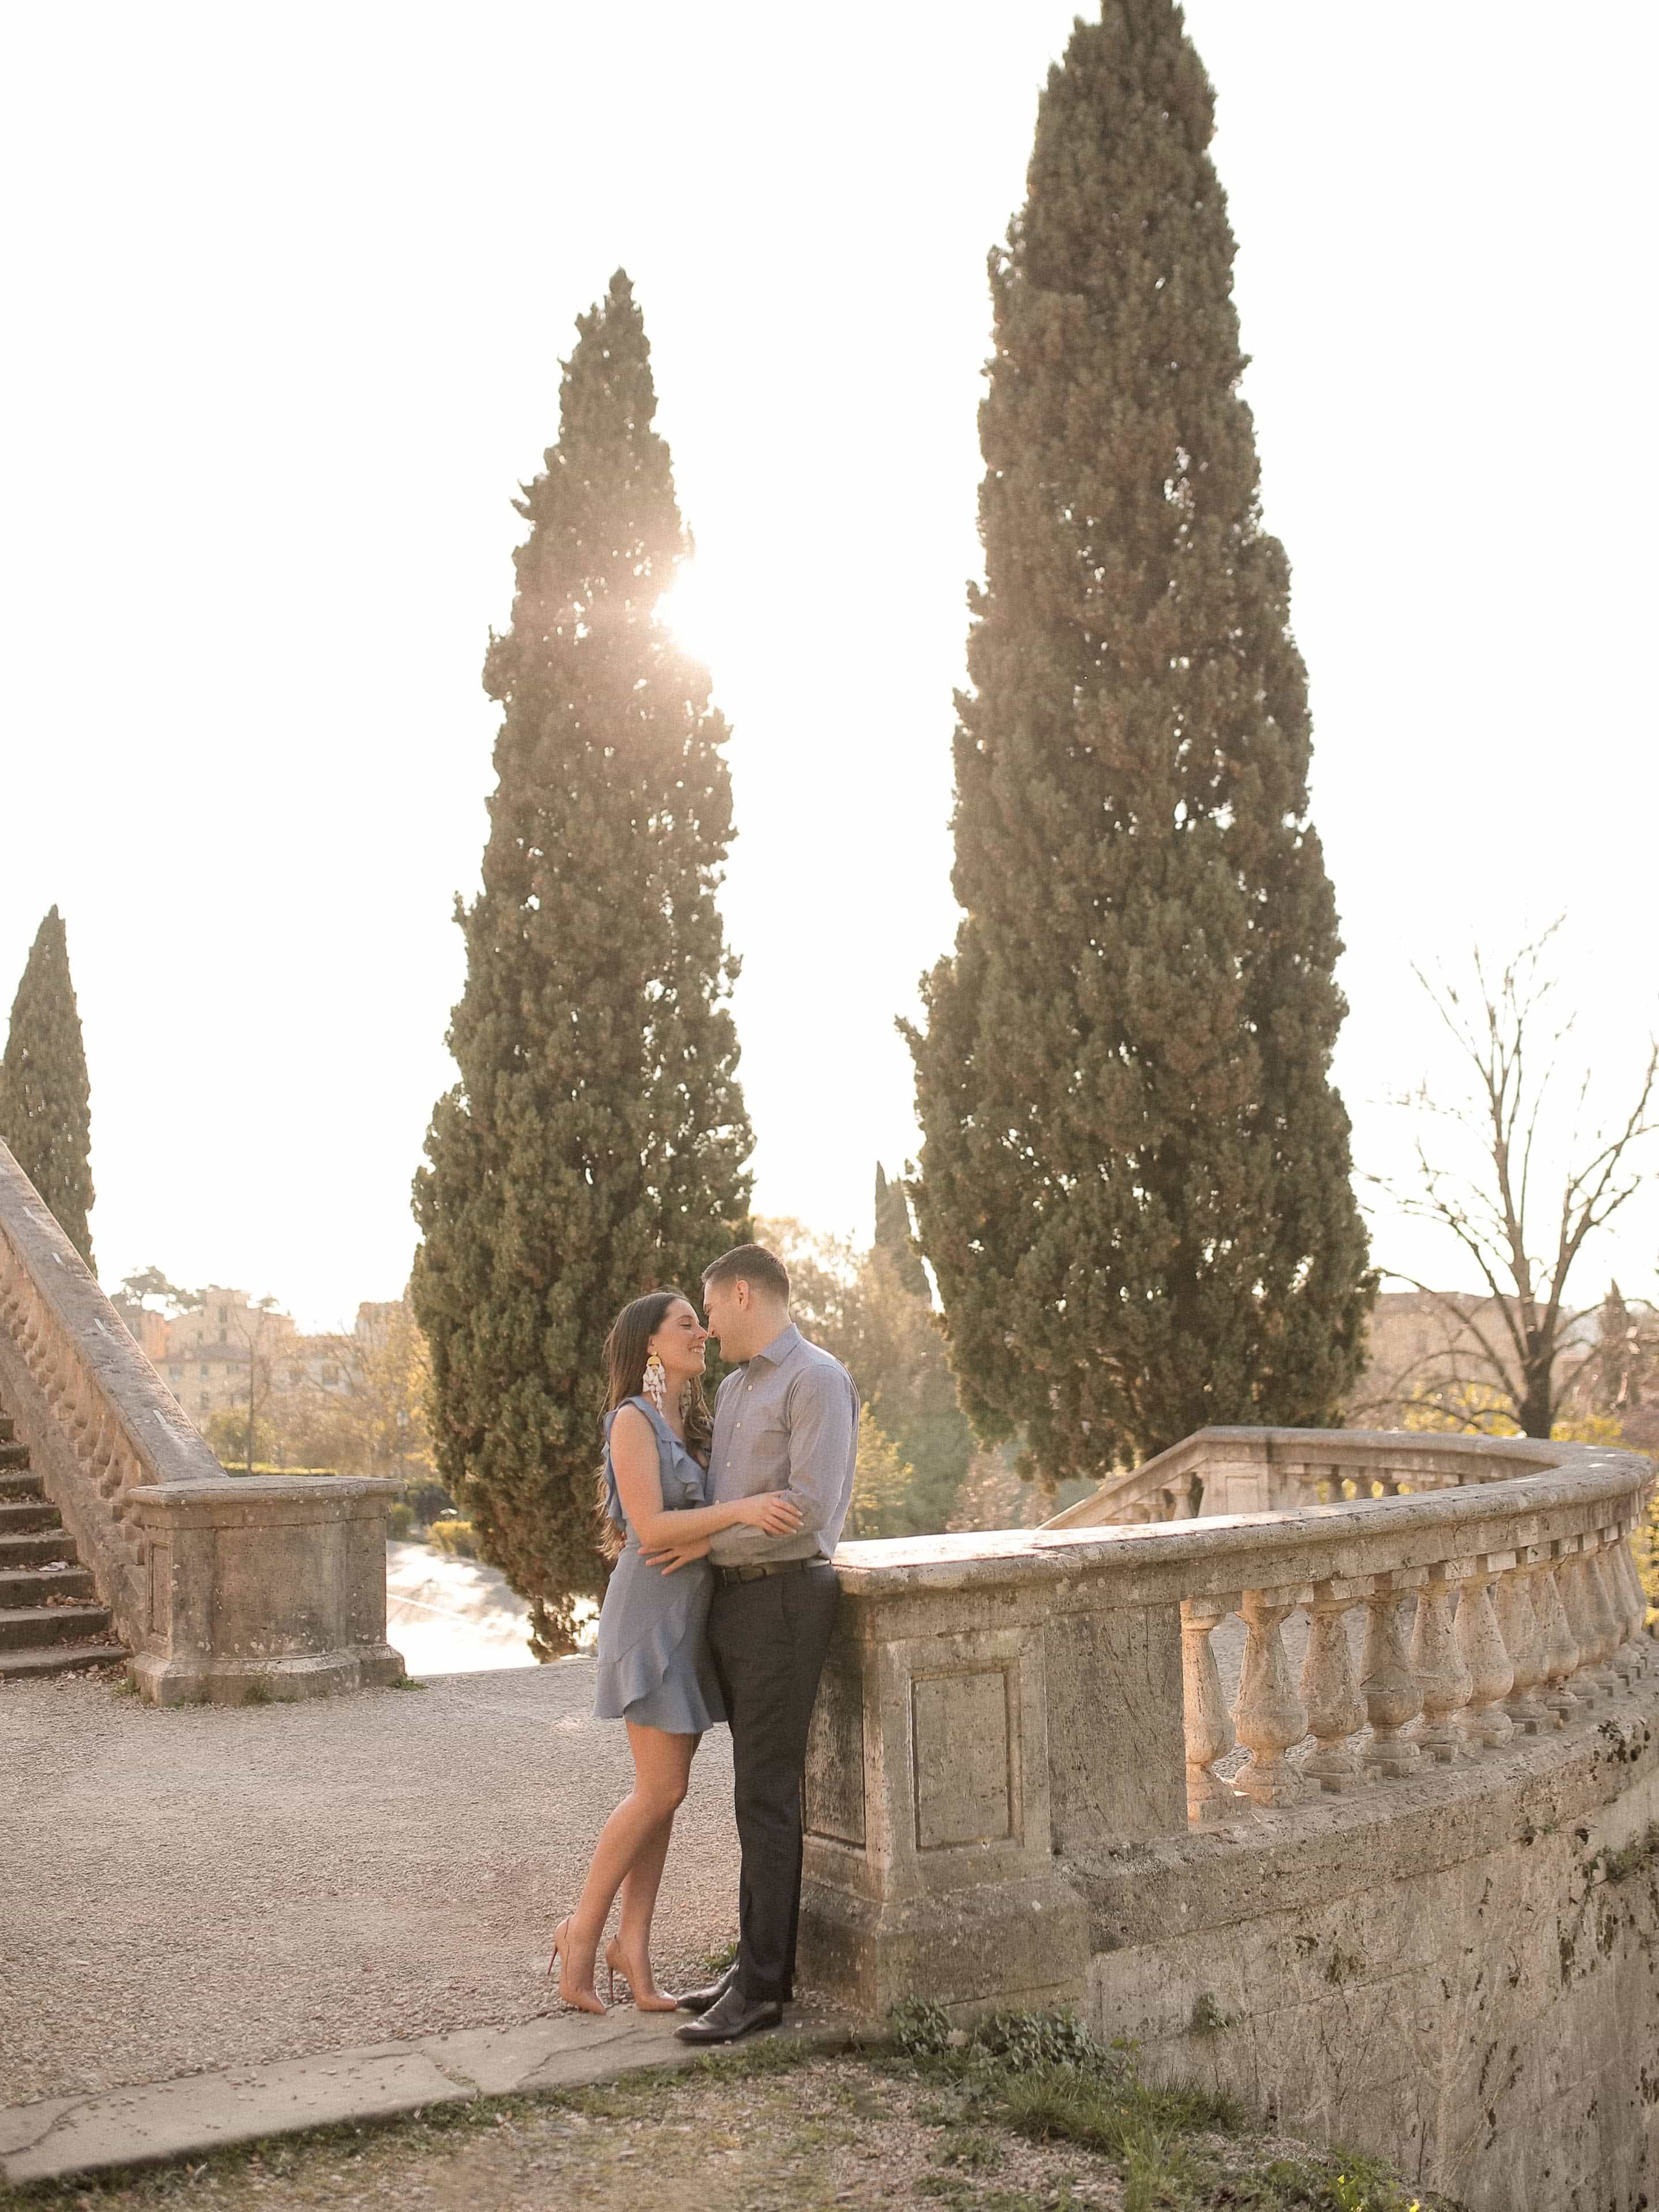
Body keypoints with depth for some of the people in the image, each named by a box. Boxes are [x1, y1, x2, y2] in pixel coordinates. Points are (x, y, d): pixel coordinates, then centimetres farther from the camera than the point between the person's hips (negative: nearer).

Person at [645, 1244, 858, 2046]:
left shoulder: (818, 1379, -12)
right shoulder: (734, 1388, 17)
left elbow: (809, 1506, -20)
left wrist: (709, 1540, -13)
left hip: (783, 1598, -9)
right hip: (732, 1598, 9)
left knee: (766, 1795, -6)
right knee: (758, 1791, 13)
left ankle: (762, 1987, 0)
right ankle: (759, 1963, 21)